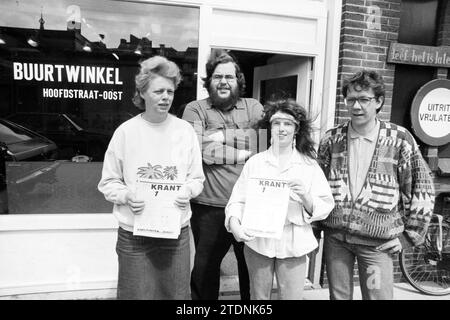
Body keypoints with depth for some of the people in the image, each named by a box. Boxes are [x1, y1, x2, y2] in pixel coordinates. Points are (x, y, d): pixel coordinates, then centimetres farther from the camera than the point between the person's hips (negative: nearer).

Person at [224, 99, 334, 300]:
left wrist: (305, 196, -18)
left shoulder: (309, 165, 2)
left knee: (292, 296, 7)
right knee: (258, 296, 14)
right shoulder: (255, 162, 0)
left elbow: (325, 207, 0)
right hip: (258, 241, 0)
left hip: (294, 244, 0)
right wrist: (235, 224, -20)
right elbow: (237, 200, -2)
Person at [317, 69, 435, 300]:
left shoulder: (400, 140, -7)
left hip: (377, 242, -2)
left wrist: (409, 236, -2)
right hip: (335, 237, 3)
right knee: (338, 295, 14)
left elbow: (423, 189, -1)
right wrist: (315, 226, 9)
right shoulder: (332, 139, 1)